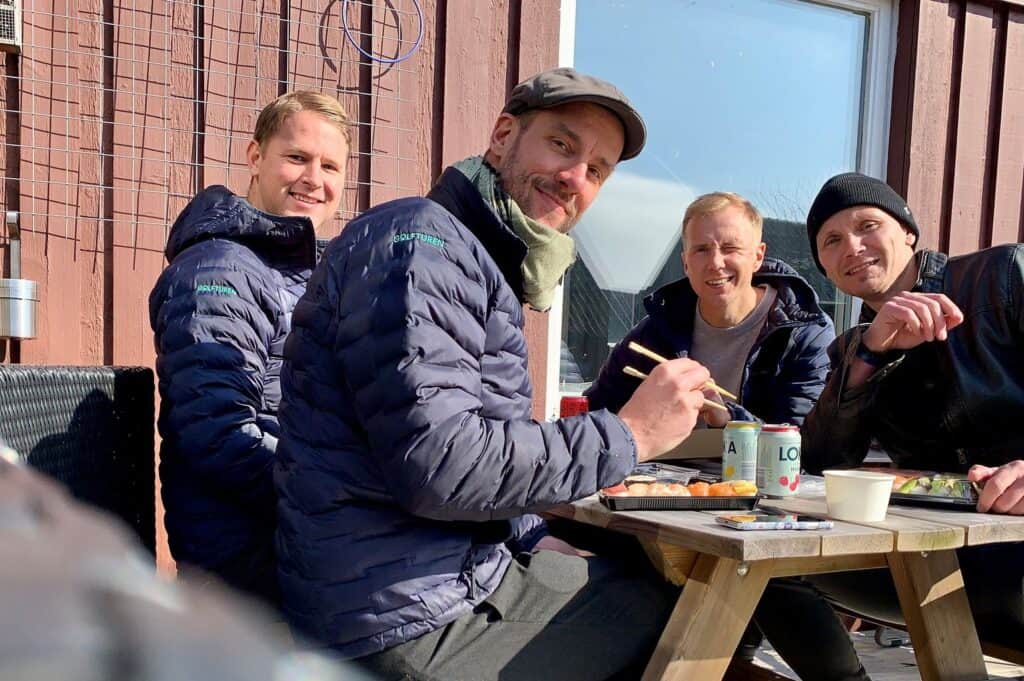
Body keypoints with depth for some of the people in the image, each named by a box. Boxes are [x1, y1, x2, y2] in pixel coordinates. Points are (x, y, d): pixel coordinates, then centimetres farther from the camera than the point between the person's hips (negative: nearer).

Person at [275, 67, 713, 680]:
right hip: (417, 621, -9)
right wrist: (628, 435, -18)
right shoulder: (418, 240, -15)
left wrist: (536, 542, 3)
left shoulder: (477, 263, 18)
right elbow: (436, 465, -26)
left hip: (465, 569, 9)